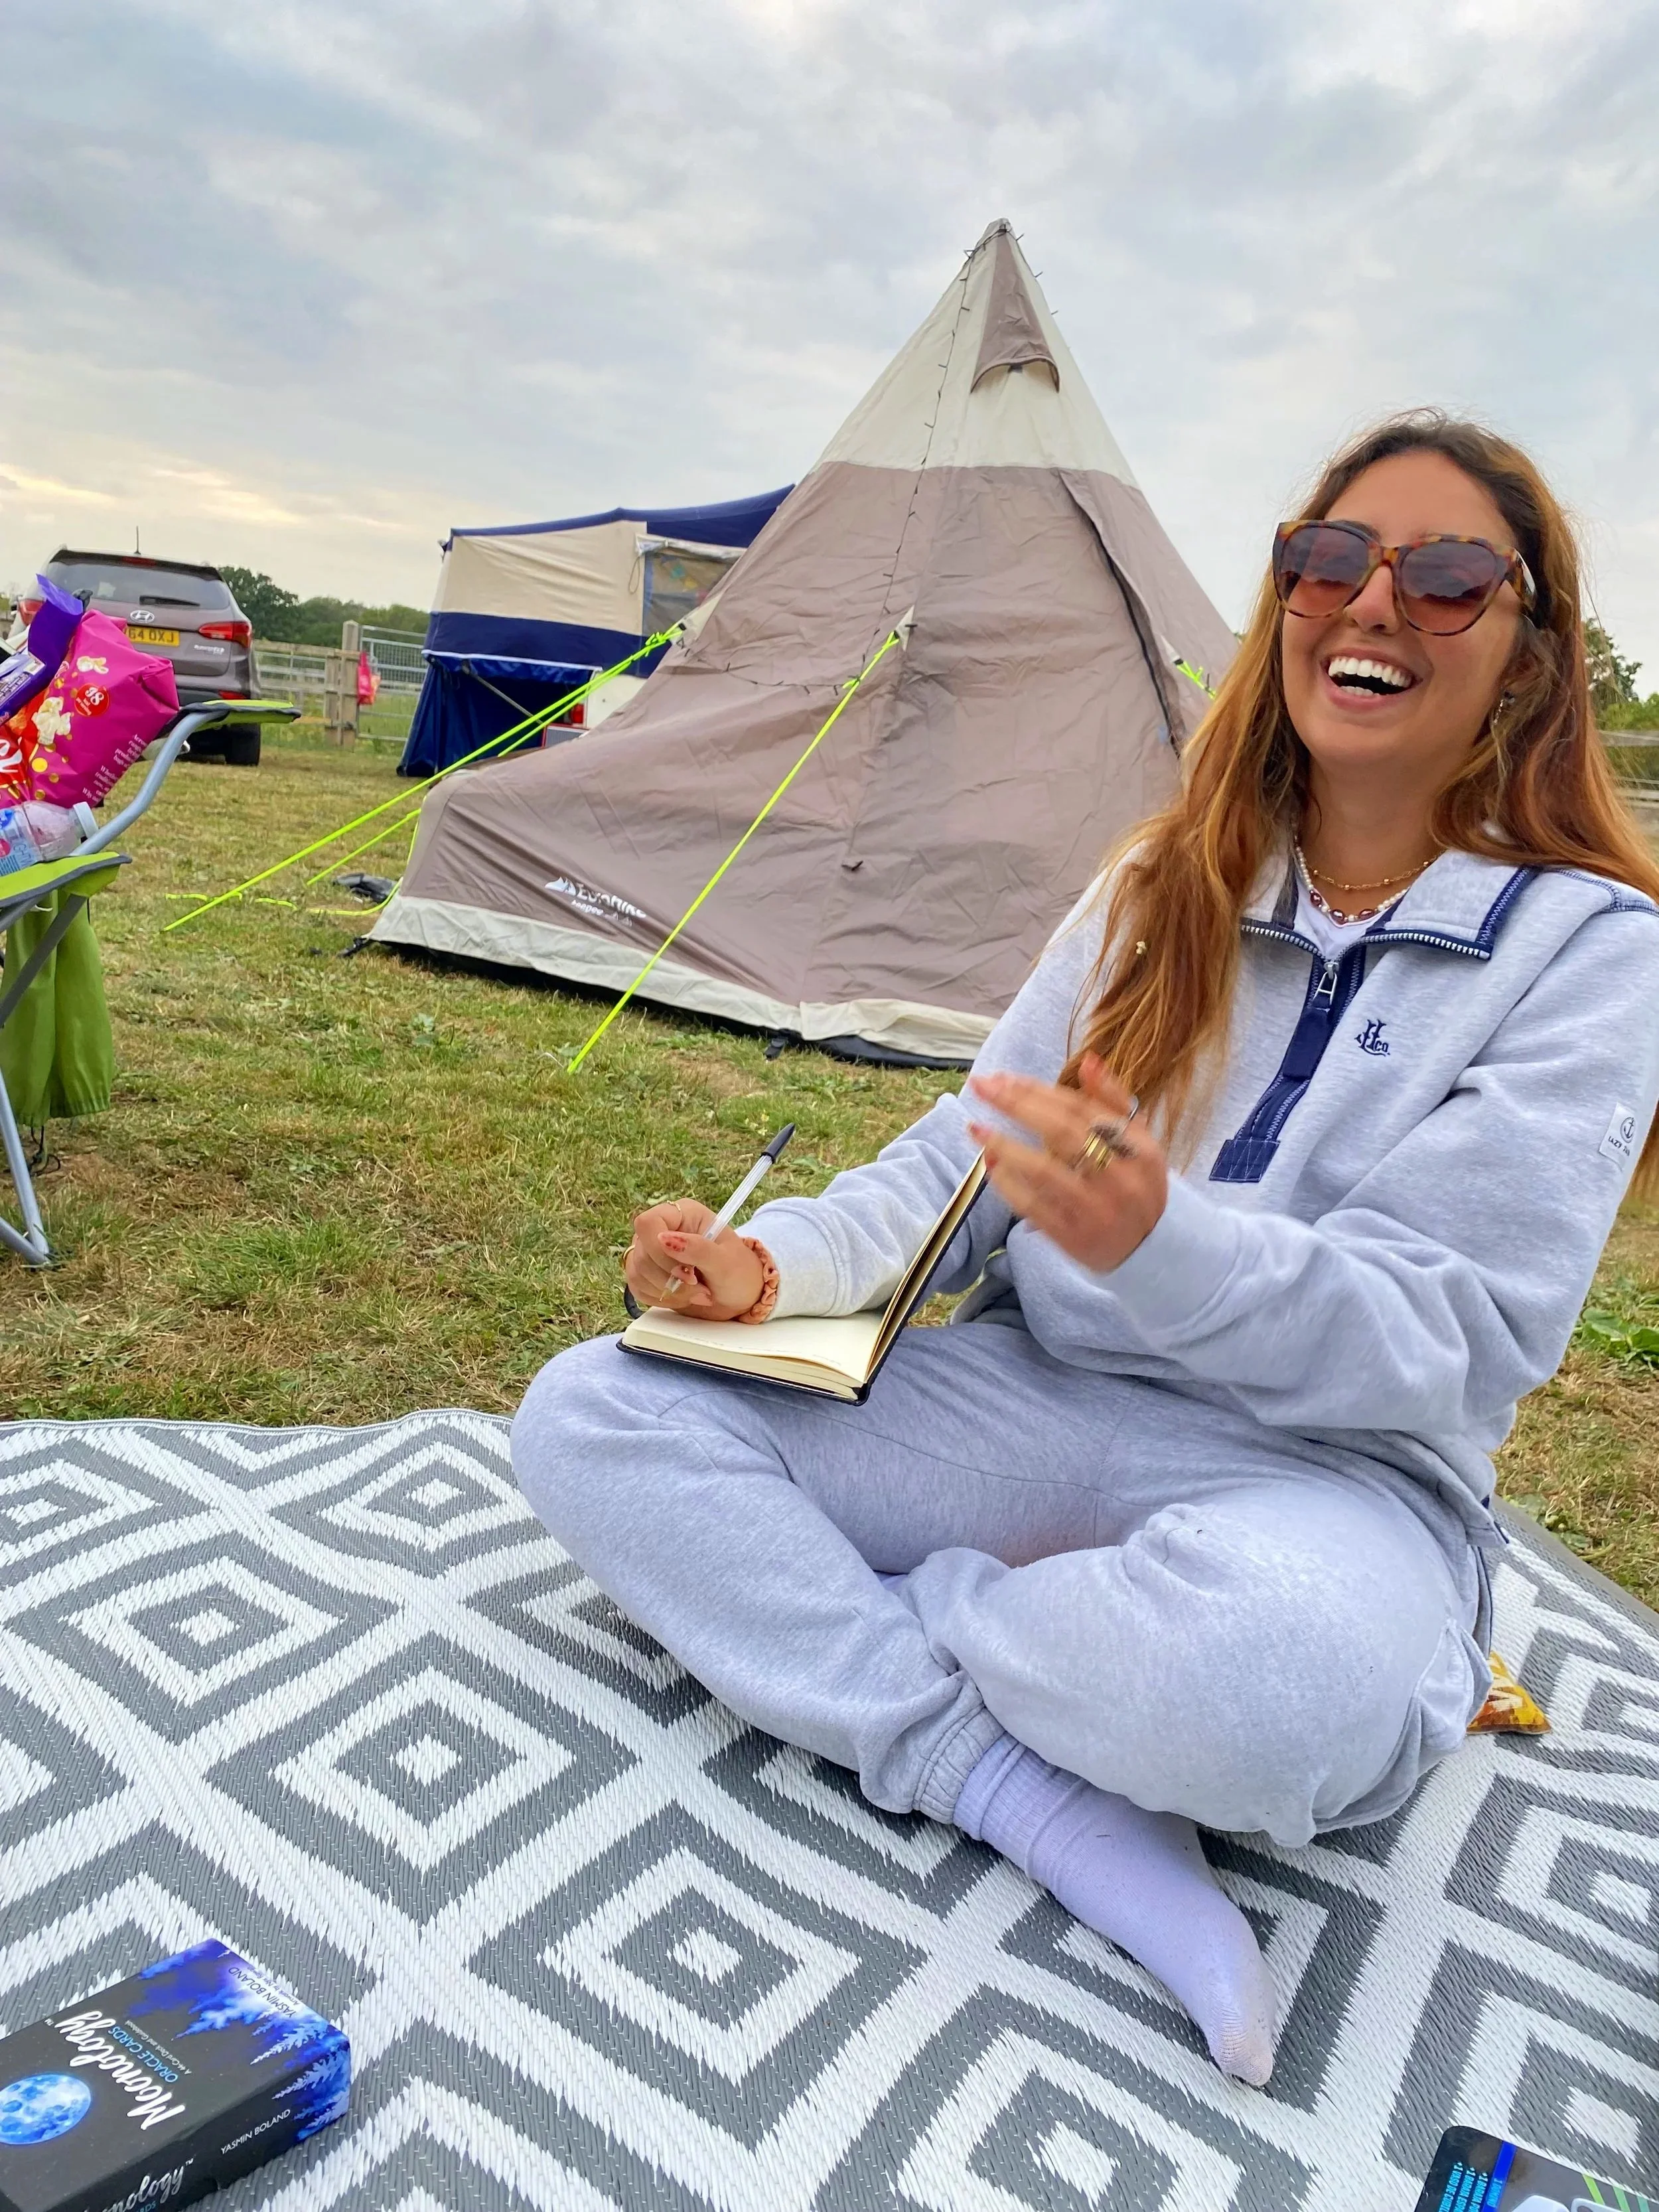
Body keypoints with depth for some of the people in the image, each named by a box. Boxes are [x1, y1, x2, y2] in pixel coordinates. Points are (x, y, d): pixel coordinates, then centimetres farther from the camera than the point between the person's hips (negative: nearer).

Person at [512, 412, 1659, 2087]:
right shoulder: (1166, 891, 8)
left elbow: (1455, 1338, -14)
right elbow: (965, 1159, 6)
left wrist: (1161, 1246, -33)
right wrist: (778, 1267, -14)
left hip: (1329, 1471, -3)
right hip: (1036, 1408, 5)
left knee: (1281, 1655, -41)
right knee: (590, 1417, -12)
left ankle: (868, 1626, -9)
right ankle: (1048, 1808, -18)